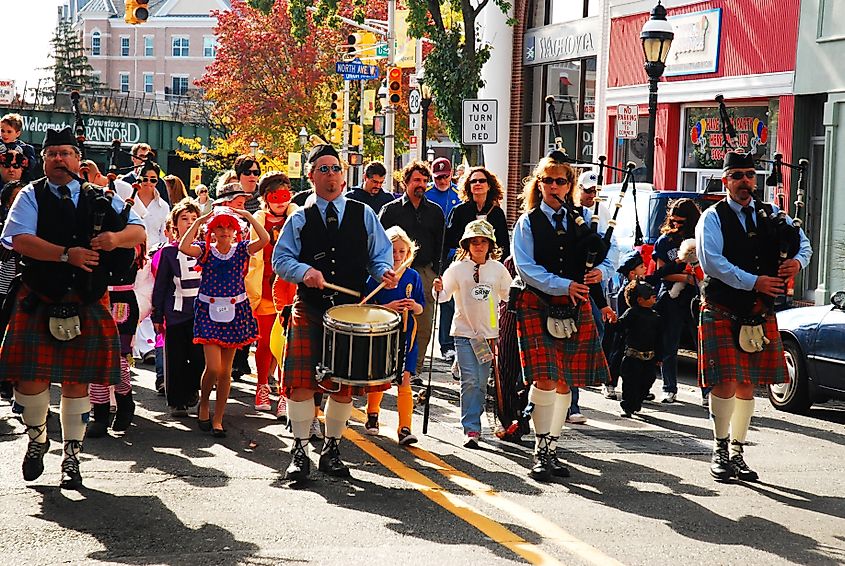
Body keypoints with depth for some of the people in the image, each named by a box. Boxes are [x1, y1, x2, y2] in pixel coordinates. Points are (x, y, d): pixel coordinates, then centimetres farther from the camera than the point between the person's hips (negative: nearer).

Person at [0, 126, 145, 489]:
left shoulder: (100, 199, 8)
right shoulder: (31, 196, 2)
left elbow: (139, 232, 2)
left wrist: (116, 237, -20)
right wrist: (66, 254, -23)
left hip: (88, 306, 1)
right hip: (38, 303, -1)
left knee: (77, 380, 5)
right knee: (31, 376, -5)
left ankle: (71, 456, 18)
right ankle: (37, 439, 24)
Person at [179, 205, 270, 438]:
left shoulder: (241, 249, 3)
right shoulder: (205, 250, 0)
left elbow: (264, 239, -14)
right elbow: (184, 247, -20)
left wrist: (249, 216, -10)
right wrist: (198, 222, -13)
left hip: (234, 313, 2)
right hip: (209, 312, -2)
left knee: (226, 371, 5)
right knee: (213, 367, -12)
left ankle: (217, 419, 16)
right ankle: (203, 405, 17)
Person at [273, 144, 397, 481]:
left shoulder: (363, 214, 10)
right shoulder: (299, 219, 8)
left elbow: (381, 254, 10)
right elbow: (280, 259, 5)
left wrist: (385, 272, -11)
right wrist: (304, 271, -14)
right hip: (309, 311, -1)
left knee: (344, 385, 6)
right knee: (301, 383, -8)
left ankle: (331, 450, 22)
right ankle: (299, 451, 4)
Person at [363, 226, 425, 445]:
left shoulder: (413, 277, 4)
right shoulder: (376, 275, -3)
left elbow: (420, 310, 9)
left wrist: (413, 306, -14)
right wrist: (388, 307, -20)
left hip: (405, 335, 0)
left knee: (404, 380, -9)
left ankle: (405, 428, -11)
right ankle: (372, 415, 37)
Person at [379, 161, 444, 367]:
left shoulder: (435, 211, 13)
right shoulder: (390, 210, 5)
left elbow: (439, 246, 14)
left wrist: (435, 273, 5)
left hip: (426, 272, 3)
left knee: (424, 328, 0)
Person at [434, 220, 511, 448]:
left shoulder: (498, 269, 5)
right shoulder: (458, 268, -2)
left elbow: (508, 297, 17)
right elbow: (444, 295, -8)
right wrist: (438, 290, -29)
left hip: (490, 333, 2)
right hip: (465, 332, -2)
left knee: (482, 383, 5)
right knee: (470, 381, -9)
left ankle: (473, 424, 17)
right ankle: (471, 429, -8)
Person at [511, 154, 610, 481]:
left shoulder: (582, 219, 12)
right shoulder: (528, 222, 3)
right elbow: (526, 267, -7)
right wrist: (563, 285, -16)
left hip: (575, 308, 3)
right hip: (538, 305, -3)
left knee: (565, 381, 6)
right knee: (545, 380, -12)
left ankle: (551, 448, 17)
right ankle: (541, 451, -2)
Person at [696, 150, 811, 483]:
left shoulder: (771, 215, 12)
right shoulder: (713, 218, -3)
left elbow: (803, 243, 13)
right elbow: (712, 262, -16)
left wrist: (797, 261, -11)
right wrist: (753, 282, -20)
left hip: (760, 314, 5)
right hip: (721, 313, -5)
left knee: (748, 385, 9)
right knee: (726, 383, -10)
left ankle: (737, 452, 20)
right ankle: (720, 449, 8)